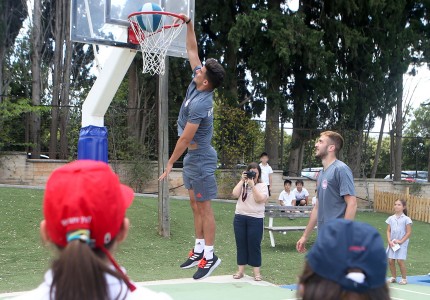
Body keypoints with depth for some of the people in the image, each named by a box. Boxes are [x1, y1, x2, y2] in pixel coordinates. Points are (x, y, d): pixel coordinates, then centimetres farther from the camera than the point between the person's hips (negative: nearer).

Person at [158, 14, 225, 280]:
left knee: (204, 207, -4)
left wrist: (170, 163, -14)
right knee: (195, 205, 13)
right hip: (192, 157, 10)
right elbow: (192, 50, 9)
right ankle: (199, 250, 21)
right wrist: (189, 24, 4)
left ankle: (210, 256, 3)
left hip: (201, 159, -10)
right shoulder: (197, 85, -1)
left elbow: (185, 139, -21)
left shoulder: (200, 104, -26)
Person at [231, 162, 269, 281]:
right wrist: (242, 180, -5)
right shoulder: (242, 184, 11)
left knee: (254, 244, -1)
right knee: (241, 243, 7)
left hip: (255, 218, -3)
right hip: (240, 217, 3)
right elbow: (235, 194, -6)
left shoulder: (262, 186, 2)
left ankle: (256, 272, 5)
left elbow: (259, 199, -14)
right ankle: (241, 270, 13)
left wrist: (252, 185, -15)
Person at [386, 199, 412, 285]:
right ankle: (393, 277, 17)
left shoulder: (406, 219, -5)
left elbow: (408, 233, -6)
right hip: (392, 243, 4)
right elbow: (388, 231, 7)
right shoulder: (391, 218, 6)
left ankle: (404, 278, 6)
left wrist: (401, 241, -12)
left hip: (402, 243, -4)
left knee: (400, 261, -8)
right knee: (391, 260, 1)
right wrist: (389, 241, -7)